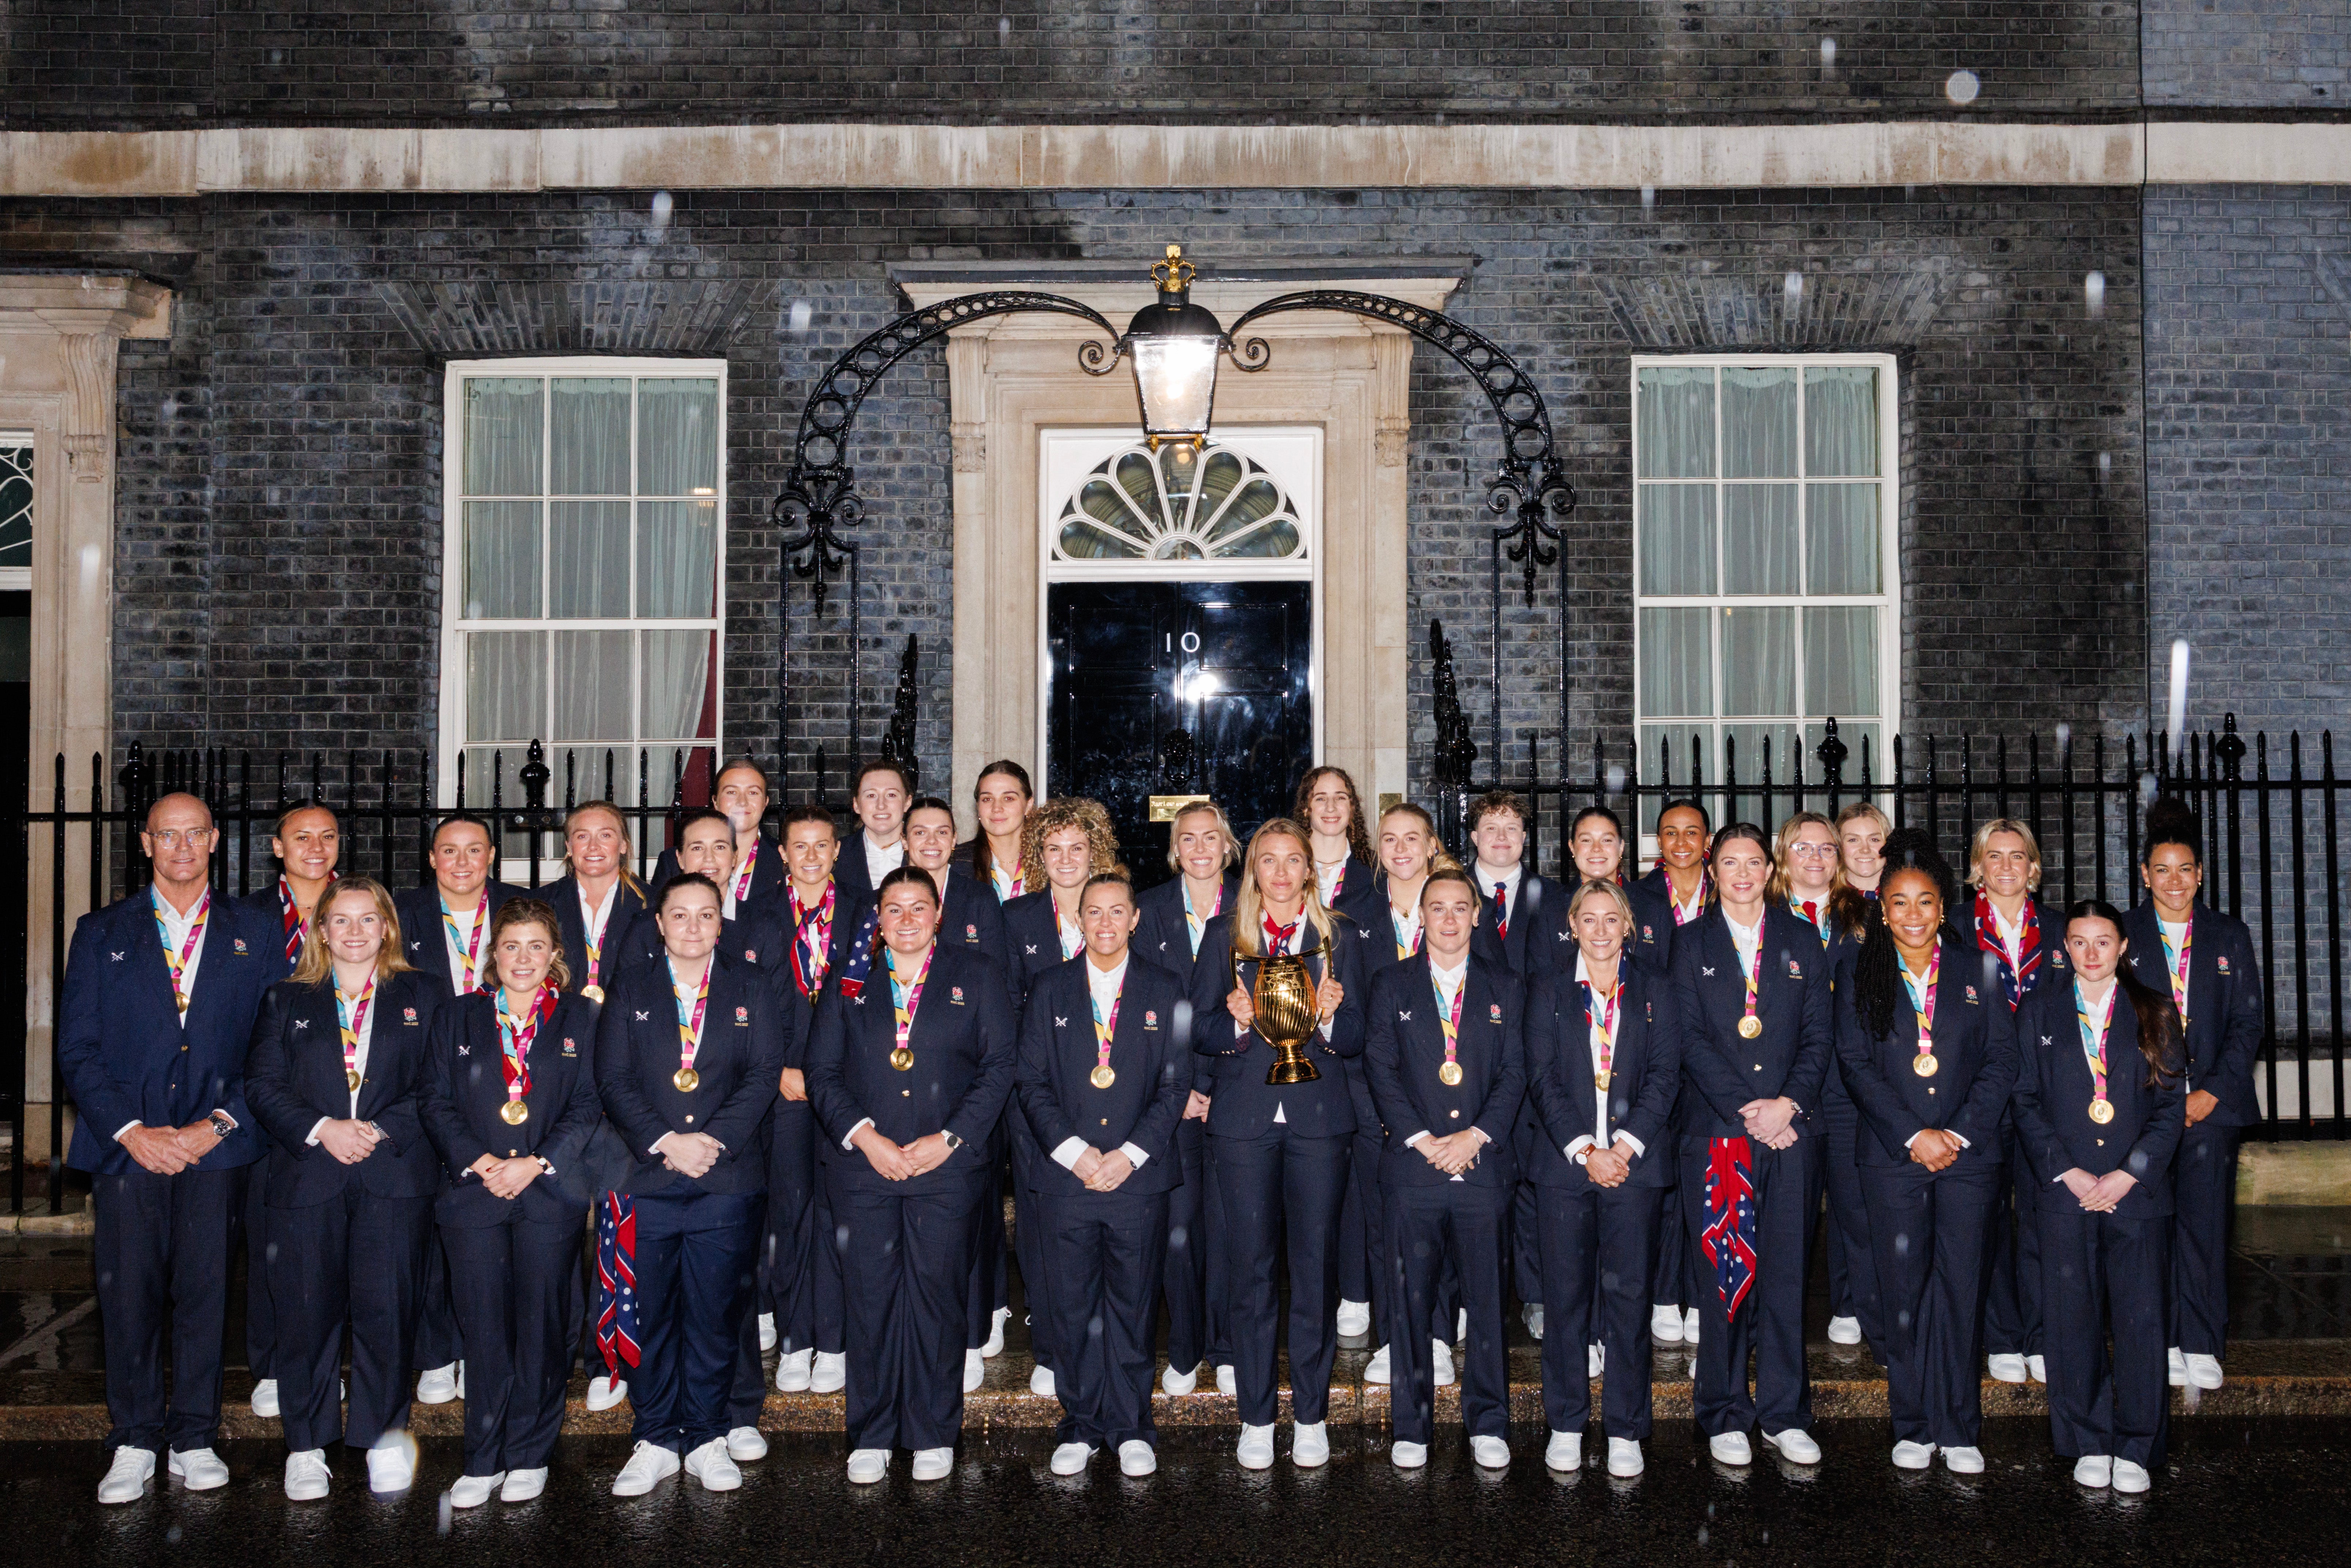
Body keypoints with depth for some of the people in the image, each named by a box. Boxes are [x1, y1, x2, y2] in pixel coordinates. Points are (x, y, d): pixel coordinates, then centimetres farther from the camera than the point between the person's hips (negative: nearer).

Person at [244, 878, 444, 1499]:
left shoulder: (420, 995, 10)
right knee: (308, 1308, 2)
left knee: (387, 1306, -3)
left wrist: (382, 1131, -10)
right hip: (307, 1175, 1)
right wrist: (321, 1129, -9)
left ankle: (385, 1434, 11)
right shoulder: (287, 1000, 13)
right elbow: (262, 1086, 5)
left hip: (394, 1175, -1)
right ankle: (307, 1445, 14)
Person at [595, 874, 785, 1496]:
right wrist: (665, 1140, -11)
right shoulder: (629, 989, 10)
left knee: (715, 1314, 4)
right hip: (647, 1180, 0)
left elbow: (764, 1073, 1)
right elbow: (613, 1079, 1)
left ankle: (708, 1438, 15)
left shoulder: (751, 990, 10)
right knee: (651, 1315, 4)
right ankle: (655, 1441, 15)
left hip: (726, 1181, 0)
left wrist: (713, 1139, -11)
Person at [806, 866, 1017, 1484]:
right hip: (862, 1164, 1)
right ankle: (872, 1436, 17)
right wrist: (863, 1136, -8)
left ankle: (933, 1434, 16)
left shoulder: (976, 978, 8)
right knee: (869, 1299, 3)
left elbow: (1000, 1066, 2)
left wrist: (948, 1139, -7)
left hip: (947, 1167, -1)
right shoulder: (846, 981, 11)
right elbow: (822, 1072, 7)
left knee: (938, 1296, 3)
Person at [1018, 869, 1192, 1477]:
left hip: (1138, 1176, -1)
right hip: (1066, 1177, 1)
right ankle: (1081, 1427, 18)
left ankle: (1130, 1429, 17)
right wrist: (1074, 1151, -9)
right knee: (1073, 1309, 5)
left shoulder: (1165, 992, 6)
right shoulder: (1051, 990, 8)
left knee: (1133, 1308, 5)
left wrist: (1130, 1155, -9)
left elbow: (1175, 1085, 2)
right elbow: (1033, 1084, 4)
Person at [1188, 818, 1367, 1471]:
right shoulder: (1223, 936, 10)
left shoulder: (1340, 938, 10)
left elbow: (1355, 1040, 4)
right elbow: (1201, 1031, 4)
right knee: (1250, 1268, 2)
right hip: (1244, 1117, 0)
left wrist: (1329, 1018, -17)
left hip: (1319, 1117, 0)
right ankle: (1256, 1416, 14)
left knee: (1316, 1266, 2)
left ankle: (1310, 1414, 15)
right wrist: (1238, 1025, -16)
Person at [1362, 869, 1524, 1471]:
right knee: (1410, 1302, 3)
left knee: (1487, 1298, 5)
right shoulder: (1392, 986, 8)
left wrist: (1475, 1136, -9)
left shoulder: (1505, 989, 11)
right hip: (1411, 1166, -1)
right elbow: (1380, 1071, 1)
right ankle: (1412, 1427, 14)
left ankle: (1488, 1423, 18)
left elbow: (1514, 1074, 5)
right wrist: (1422, 1139, -9)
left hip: (1484, 1165, 1)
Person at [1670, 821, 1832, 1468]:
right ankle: (1725, 1416, 10)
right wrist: (1747, 1109, -11)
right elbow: (1692, 1039, -2)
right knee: (1722, 1274, 0)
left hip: (1790, 1128, 2)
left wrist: (1788, 1103, -8)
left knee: (1786, 1274, 4)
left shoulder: (1801, 941, 12)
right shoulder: (1692, 943, 7)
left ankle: (1785, 1414, 15)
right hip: (1716, 1130, -2)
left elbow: (1819, 1034, 7)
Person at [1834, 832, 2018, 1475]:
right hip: (1893, 1154, 0)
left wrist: (1959, 1133, -7)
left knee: (1962, 1288, 2)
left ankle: (1959, 1429, 12)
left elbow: (2002, 1060, 4)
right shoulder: (1861, 976, 5)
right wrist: (1914, 1136, -9)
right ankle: (1913, 1427, 13)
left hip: (1969, 1152, 0)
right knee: (1904, 1290, 3)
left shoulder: (1978, 969, 7)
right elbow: (1857, 1065, 0)